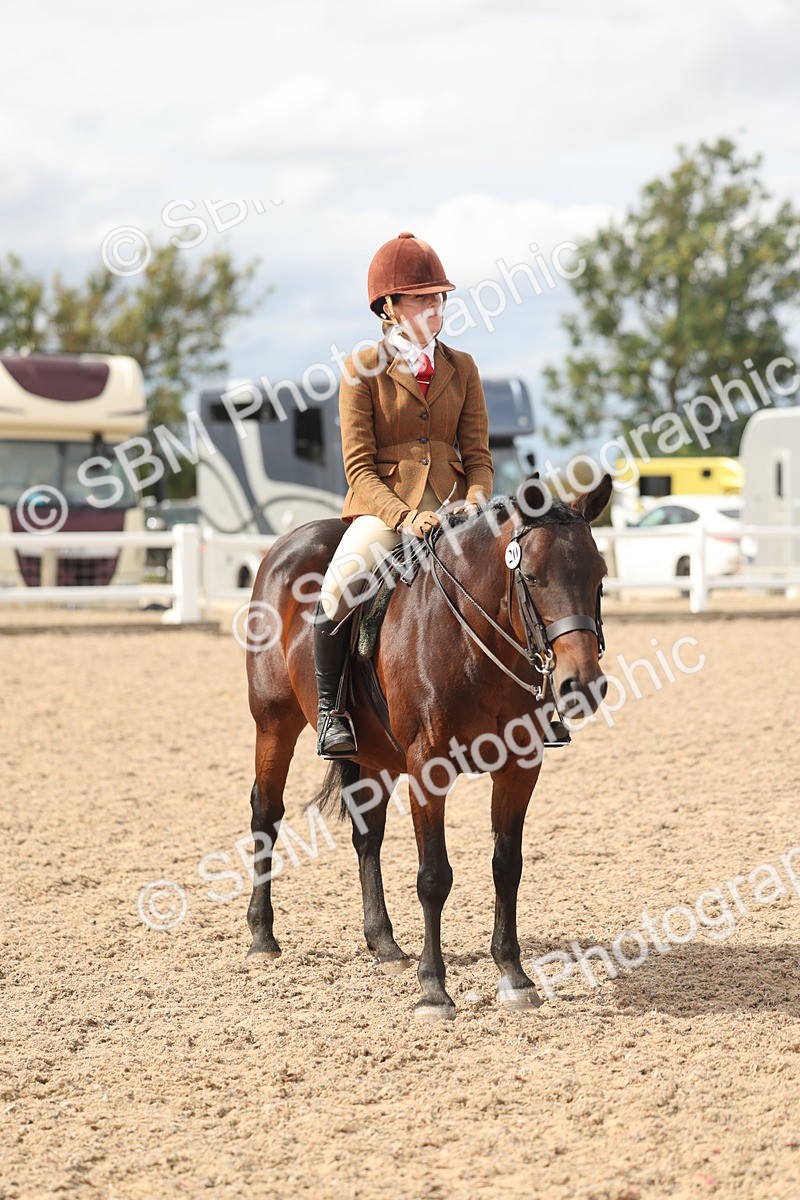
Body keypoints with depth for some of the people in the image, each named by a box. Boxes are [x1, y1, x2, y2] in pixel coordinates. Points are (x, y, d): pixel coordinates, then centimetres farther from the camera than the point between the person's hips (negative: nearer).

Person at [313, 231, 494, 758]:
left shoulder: (462, 368, 12)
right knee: (339, 586, -32)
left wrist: (474, 501, -13)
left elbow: (478, 455, 10)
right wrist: (404, 516, -21)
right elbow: (359, 468, -5)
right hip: (383, 505, -4)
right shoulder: (363, 370, 0)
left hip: (450, 507, 4)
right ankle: (330, 709, -16)